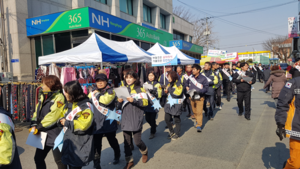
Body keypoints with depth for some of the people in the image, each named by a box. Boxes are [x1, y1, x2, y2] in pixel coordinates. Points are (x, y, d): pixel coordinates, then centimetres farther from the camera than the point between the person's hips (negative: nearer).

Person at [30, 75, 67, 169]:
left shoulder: (59, 97, -16)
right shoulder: (43, 96, 11)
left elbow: (52, 116, -21)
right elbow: (37, 111, 11)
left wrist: (39, 128, -14)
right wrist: (34, 125, -3)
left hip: (55, 135, -8)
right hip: (43, 134, 8)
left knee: (59, 160, 5)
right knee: (38, 158, 16)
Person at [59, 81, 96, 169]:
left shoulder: (85, 106, -17)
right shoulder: (69, 104, 10)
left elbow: (84, 124, -25)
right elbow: (63, 115, 22)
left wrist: (67, 123, -17)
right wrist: (61, 120, -1)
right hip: (69, 141, 8)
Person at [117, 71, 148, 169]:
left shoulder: (139, 89, 1)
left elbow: (145, 102, -10)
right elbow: (120, 107, 16)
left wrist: (133, 100, -22)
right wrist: (119, 102, -6)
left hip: (136, 120, -4)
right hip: (125, 119, 4)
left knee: (137, 141, 0)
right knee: (127, 142, 8)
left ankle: (145, 152, 32)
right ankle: (129, 161, 24)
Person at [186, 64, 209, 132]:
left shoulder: (203, 78, -10)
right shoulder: (191, 78, 5)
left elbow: (206, 88, -13)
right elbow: (187, 82, 27)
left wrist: (198, 91, -25)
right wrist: (187, 87, 10)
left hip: (200, 98, -5)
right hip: (192, 97, 5)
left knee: (199, 112, -8)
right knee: (195, 111, 14)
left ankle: (199, 126, -3)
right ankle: (197, 121, 36)